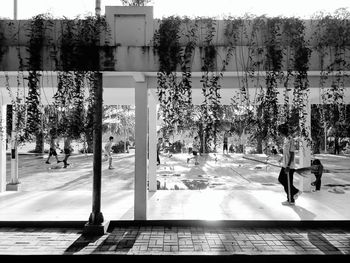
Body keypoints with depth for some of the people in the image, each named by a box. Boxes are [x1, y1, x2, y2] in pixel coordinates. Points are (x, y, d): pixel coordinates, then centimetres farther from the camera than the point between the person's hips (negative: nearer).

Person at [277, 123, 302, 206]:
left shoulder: (290, 140, -20)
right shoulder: (285, 139, 9)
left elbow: (292, 154, -21)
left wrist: (288, 166, -22)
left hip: (289, 166, -10)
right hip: (284, 165, 10)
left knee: (288, 183, 1)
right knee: (281, 179, 17)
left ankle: (291, 201, 16)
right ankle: (296, 191, 26)